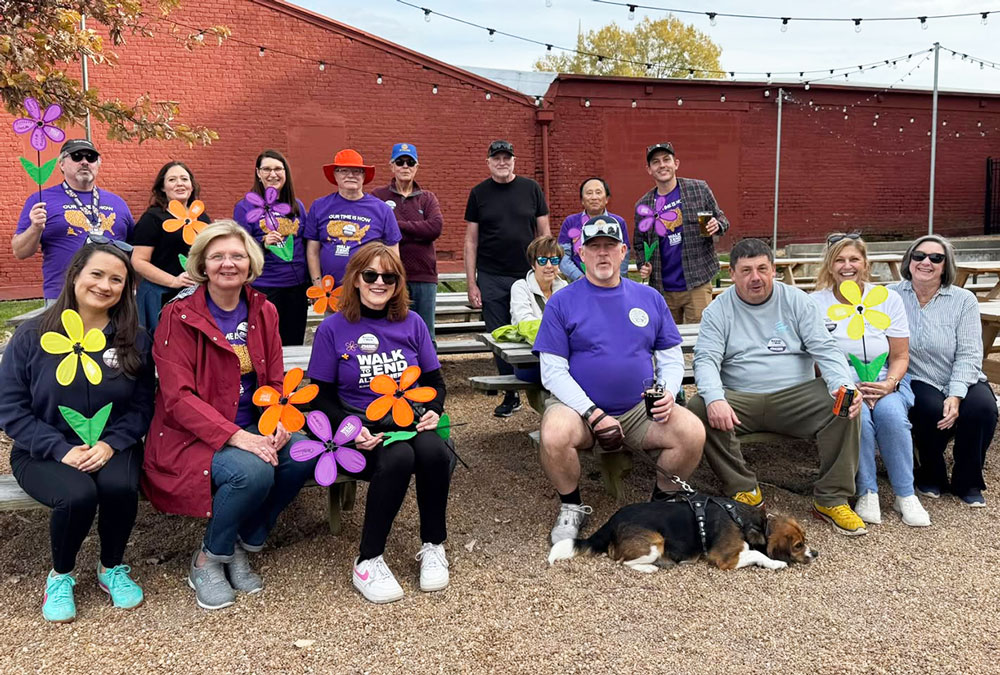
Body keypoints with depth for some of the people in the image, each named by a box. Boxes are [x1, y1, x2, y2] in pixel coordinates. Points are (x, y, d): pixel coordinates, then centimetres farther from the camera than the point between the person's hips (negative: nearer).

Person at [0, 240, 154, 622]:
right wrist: (61, 450, -17)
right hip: (45, 453, -1)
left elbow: (141, 407, 1)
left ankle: (112, 569, 0)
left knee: (120, 487, -31)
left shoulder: (135, 341, 2)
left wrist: (111, 443, -18)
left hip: (111, 447, 1)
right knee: (78, 494, -32)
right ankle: (61, 575, 2)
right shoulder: (32, 337, -2)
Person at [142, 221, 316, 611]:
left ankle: (242, 548, 0)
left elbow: (275, 381, 10)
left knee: (303, 456, -22)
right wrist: (235, 436, -28)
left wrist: (278, 420, -13)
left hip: (250, 427, 6)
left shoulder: (263, 312, 7)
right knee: (253, 471, -32)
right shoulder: (179, 316, -9)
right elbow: (178, 396, -16)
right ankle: (207, 560, -3)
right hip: (191, 435, -5)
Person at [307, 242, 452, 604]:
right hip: (362, 429, -3)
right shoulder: (333, 328, 1)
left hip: (410, 421, 3)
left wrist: (433, 410, -8)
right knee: (398, 458, -34)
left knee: (434, 451, -31)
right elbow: (322, 397, 1)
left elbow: (435, 382, 14)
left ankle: (433, 546, -8)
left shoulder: (412, 324, 9)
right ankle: (368, 561, -18)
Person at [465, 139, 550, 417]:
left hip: (529, 275, -1)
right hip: (491, 279, 1)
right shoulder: (479, 194, 6)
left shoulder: (531, 189, 6)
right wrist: (471, 283, 0)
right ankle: (511, 395, 14)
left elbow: (544, 234, 8)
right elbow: (471, 241, 6)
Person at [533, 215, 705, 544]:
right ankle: (571, 508, -2)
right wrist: (594, 415, -17)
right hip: (579, 406, -2)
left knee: (693, 432, -22)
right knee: (554, 437, -34)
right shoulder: (562, 302, 0)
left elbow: (672, 359, 13)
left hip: (640, 409, 3)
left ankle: (661, 502, 7)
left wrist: (668, 393, -10)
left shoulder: (649, 298, 11)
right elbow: (553, 371, -6)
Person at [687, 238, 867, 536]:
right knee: (698, 409, -29)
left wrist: (844, 386, -19)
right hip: (740, 400, -1)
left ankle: (831, 499, -12)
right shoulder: (718, 311, 5)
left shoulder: (796, 301, 9)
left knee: (844, 406, -25)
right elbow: (706, 360, -7)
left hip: (795, 396, 1)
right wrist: (715, 399, -28)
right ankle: (744, 490, -13)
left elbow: (825, 349, 2)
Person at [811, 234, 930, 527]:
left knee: (890, 412, -31)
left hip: (885, 382, 1)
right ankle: (867, 493, -15)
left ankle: (905, 495, -14)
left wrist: (889, 384, -15)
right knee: (858, 415, -33)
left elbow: (900, 356, 5)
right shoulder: (816, 303, 1)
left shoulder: (888, 299, 5)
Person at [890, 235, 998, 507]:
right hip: (917, 381, -1)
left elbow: (969, 354, -7)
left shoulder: (963, 300, 0)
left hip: (961, 381, 2)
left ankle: (967, 482, -1)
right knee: (932, 409, -32)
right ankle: (931, 475, 1)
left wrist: (956, 396, -21)